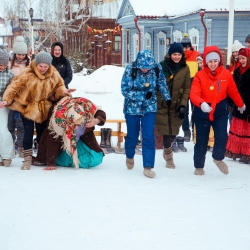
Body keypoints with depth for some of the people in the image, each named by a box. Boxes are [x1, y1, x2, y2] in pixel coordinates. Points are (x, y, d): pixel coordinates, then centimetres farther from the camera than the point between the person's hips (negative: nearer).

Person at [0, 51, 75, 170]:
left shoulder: (54, 75, -6)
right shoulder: (27, 74, -18)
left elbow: (58, 87, 7)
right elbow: (15, 86, -16)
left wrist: (63, 91, -15)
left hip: (43, 109, 3)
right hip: (28, 107, -3)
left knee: (41, 133, 12)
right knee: (28, 132, -7)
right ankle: (27, 159, 3)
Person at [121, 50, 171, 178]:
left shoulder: (157, 68, -13)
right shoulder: (130, 69, -21)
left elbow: (162, 84, 4)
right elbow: (125, 91, -20)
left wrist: (167, 98, 8)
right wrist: (143, 95, -26)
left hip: (149, 108, 1)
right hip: (132, 108, -1)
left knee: (149, 137, -7)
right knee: (132, 136, 13)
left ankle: (148, 167, -1)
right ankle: (129, 156, 42)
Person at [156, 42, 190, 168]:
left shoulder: (185, 68, -1)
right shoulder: (162, 66, -6)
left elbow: (187, 88, 1)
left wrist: (183, 105, -7)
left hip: (176, 105, 2)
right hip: (162, 104, -1)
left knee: (173, 131, 6)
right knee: (166, 131, -3)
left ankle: (167, 150, 32)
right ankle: (168, 154, 15)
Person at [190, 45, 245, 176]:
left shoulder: (226, 74, -8)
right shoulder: (199, 75, -16)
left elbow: (233, 91, 7)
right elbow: (194, 94, -26)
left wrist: (241, 105, 21)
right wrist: (202, 103, -45)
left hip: (220, 110, 1)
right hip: (202, 111, -1)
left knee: (222, 136, -12)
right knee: (201, 140, 7)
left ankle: (218, 158, 17)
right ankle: (199, 166, 25)